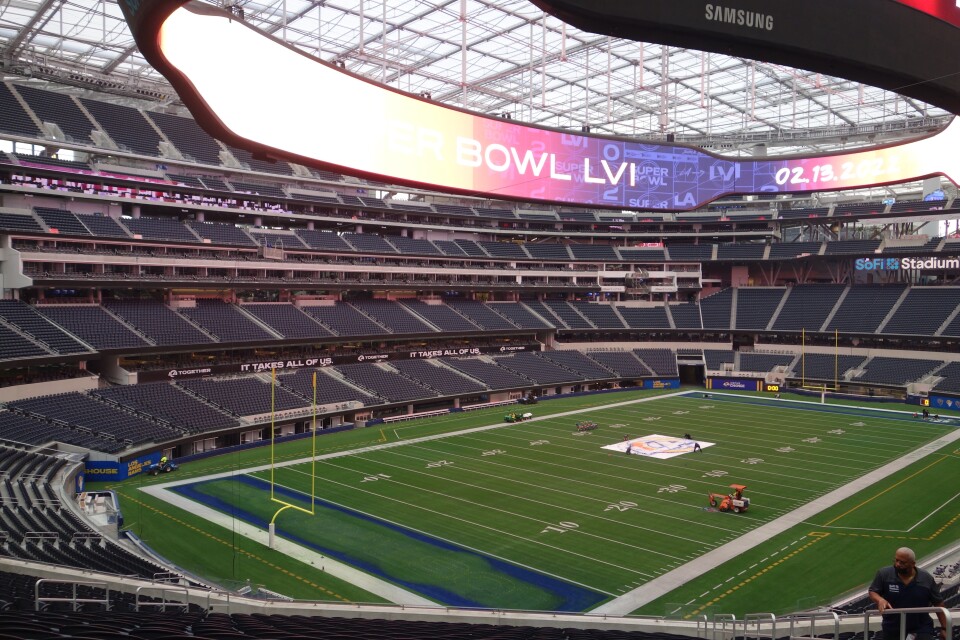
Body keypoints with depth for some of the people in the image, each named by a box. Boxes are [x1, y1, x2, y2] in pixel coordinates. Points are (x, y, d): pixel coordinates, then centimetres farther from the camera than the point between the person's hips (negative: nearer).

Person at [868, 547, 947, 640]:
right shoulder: (884, 574, -13)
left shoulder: (926, 579, -9)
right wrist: (880, 600, -29)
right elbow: (872, 592, -7)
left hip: (921, 625, -1)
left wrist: (944, 628, 1)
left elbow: (938, 603, 0)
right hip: (892, 624, 1)